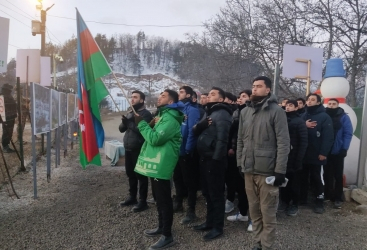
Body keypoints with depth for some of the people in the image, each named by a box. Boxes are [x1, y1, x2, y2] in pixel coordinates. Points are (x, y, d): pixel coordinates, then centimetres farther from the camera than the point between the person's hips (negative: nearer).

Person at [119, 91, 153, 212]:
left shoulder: (146, 114, -10)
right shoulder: (129, 113, 15)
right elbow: (121, 128, 10)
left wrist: (130, 123, -19)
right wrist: (124, 122, -11)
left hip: (139, 150, -8)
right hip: (128, 149, 8)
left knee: (141, 175, 0)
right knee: (130, 174, 17)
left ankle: (142, 201, 9)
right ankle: (132, 197, 31)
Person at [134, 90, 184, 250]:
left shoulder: (170, 119, -16)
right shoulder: (164, 115, 19)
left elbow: (155, 139, -23)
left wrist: (142, 123, -13)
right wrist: (151, 125, 3)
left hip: (161, 165, -11)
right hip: (156, 163, 11)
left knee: (164, 200, -2)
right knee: (159, 198, 20)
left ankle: (167, 236, 8)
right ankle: (161, 227, 34)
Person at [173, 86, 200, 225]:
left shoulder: (192, 110, -13)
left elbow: (192, 131, -19)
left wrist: (188, 149, -19)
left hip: (186, 152, -8)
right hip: (177, 150, 8)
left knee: (189, 181, 3)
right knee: (177, 178, 20)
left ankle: (191, 211, 14)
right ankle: (178, 203, 38)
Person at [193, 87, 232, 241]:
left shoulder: (222, 114, -12)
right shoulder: (208, 112, 17)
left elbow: (222, 138, -20)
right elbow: (196, 130, 10)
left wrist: (216, 158, -21)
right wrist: (200, 124, -11)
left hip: (214, 159, -9)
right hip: (204, 158, 9)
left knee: (216, 193, 2)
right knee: (207, 192, 17)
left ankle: (218, 227, 14)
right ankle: (210, 221, 31)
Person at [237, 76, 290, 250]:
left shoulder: (276, 111, -6)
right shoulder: (245, 112, 10)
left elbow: (283, 143, -10)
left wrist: (280, 170, -13)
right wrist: (239, 163, 9)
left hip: (267, 171, -5)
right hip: (249, 170, 5)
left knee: (268, 213, 6)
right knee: (254, 211, 15)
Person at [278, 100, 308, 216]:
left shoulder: (299, 121, -2)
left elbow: (304, 141, -8)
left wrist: (299, 158, -15)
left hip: (293, 158, -4)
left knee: (294, 183, 7)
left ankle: (294, 204, 20)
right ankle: (284, 201, 25)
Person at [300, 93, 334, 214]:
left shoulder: (324, 117, -5)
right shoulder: (303, 116, 11)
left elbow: (328, 136, -12)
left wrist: (323, 153, -18)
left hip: (317, 155, -4)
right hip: (303, 154, 5)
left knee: (317, 178, 5)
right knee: (303, 177, 12)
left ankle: (319, 202, 16)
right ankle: (302, 198, 26)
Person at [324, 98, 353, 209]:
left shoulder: (344, 117, -2)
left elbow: (348, 134, -7)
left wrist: (344, 148, -16)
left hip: (338, 152, -3)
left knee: (338, 175, 6)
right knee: (327, 175, 12)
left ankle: (338, 198, 15)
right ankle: (328, 195, 24)